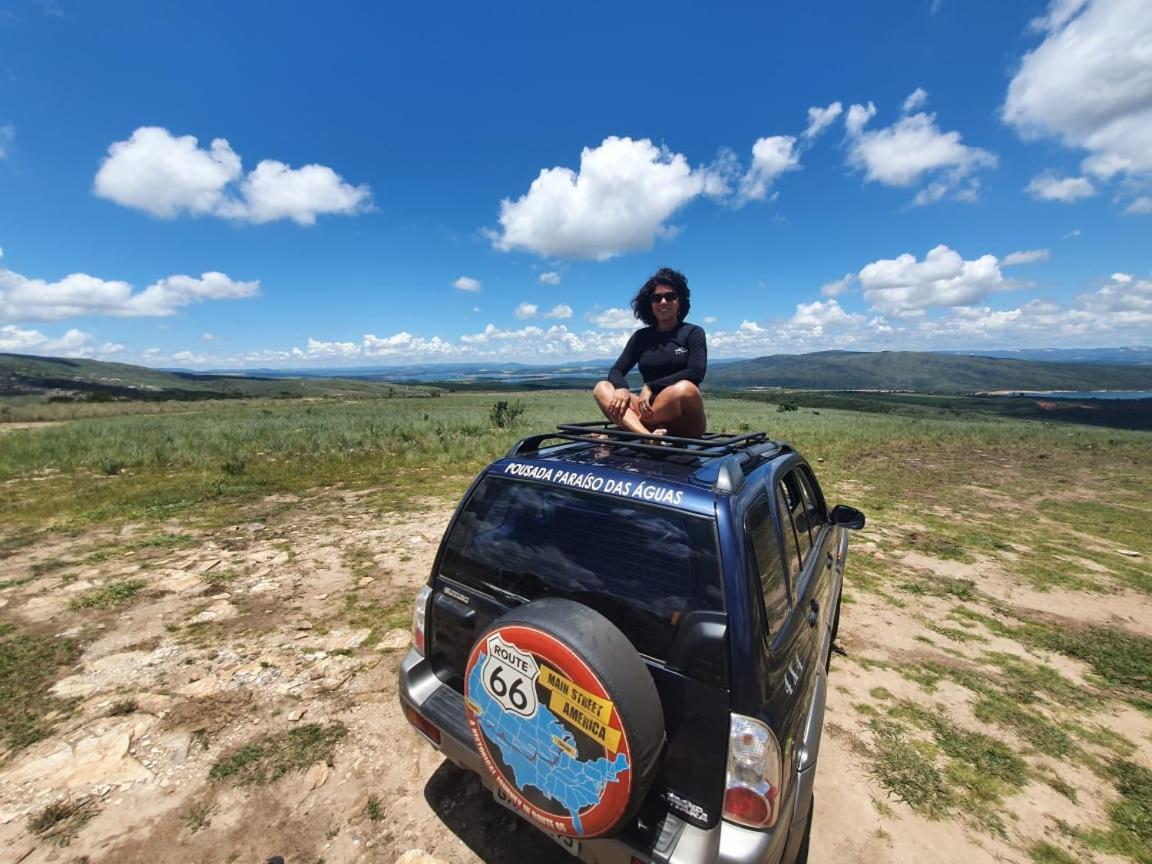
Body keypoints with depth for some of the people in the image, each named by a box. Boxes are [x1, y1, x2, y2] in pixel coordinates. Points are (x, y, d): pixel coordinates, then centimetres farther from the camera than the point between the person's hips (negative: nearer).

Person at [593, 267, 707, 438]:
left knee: (685, 388, -34)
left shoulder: (693, 333, 5)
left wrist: (651, 387, -17)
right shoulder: (641, 337, 13)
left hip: (686, 424, -3)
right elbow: (616, 371, 5)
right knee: (602, 388, -16)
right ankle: (648, 437, -41)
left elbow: (696, 373, -11)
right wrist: (622, 387, -18)